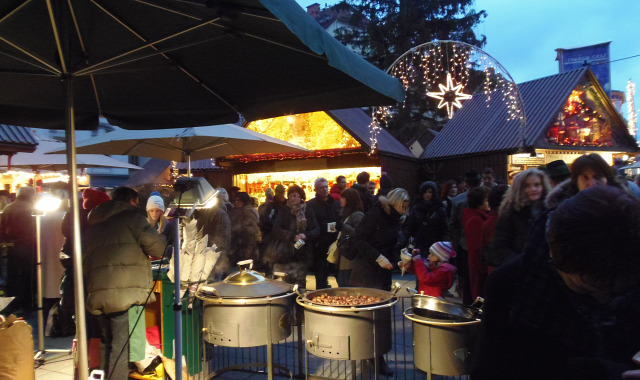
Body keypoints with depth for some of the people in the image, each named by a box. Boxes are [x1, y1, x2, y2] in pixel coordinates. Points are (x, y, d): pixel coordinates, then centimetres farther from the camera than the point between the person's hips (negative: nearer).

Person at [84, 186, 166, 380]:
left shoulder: (95, 223, 23)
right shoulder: (132, 216, 2)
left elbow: (87, 262, 26)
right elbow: (157, 247, -10)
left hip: (99, 292, 7)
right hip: (127, 292, -7)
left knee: (110, 346, 20)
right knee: (123, 348, -6)